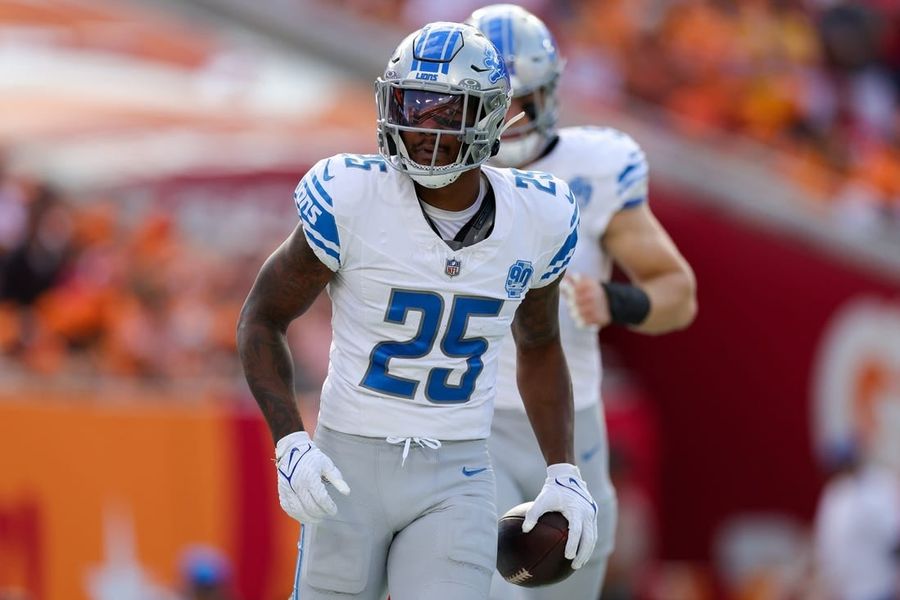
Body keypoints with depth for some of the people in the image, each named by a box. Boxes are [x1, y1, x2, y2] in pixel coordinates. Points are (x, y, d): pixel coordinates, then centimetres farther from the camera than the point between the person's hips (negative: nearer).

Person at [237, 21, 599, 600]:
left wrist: (563, 472, 6)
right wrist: (290, 443, -16)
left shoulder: (535, 218, -4)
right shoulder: (352, 199, -14)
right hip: (350, 465, -1)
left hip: (455, 481, 1)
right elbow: (262, 319, -3)